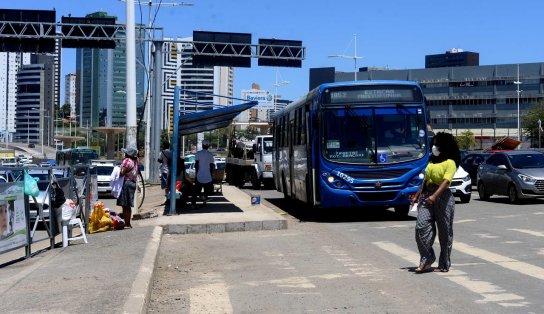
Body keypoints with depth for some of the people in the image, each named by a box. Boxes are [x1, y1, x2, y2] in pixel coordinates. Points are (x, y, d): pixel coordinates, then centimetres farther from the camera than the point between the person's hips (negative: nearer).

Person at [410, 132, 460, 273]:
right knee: (421, 227, -10)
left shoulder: (450, 163, -5)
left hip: (443, 197, -6)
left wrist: (435, 196, -30)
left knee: (445, 232, 2)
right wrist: (417, 196, 22)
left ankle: (444, 264, 9)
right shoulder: (432, 161, 19)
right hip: (427, 196, 6)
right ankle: (427, 259, -4)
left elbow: (445, 181, -18)